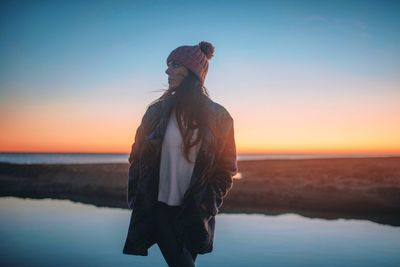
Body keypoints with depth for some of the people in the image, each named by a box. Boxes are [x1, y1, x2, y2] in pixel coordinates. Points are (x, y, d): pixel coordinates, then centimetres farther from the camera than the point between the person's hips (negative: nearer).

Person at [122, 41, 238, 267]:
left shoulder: (218, 117, -3)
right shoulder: (158, 111, 1)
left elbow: (226, 167, 1)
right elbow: (138, 158, 4)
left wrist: (208, 208, -5)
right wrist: (137, 201, -2)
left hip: (195, 214, 0)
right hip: (159, 208, 0)